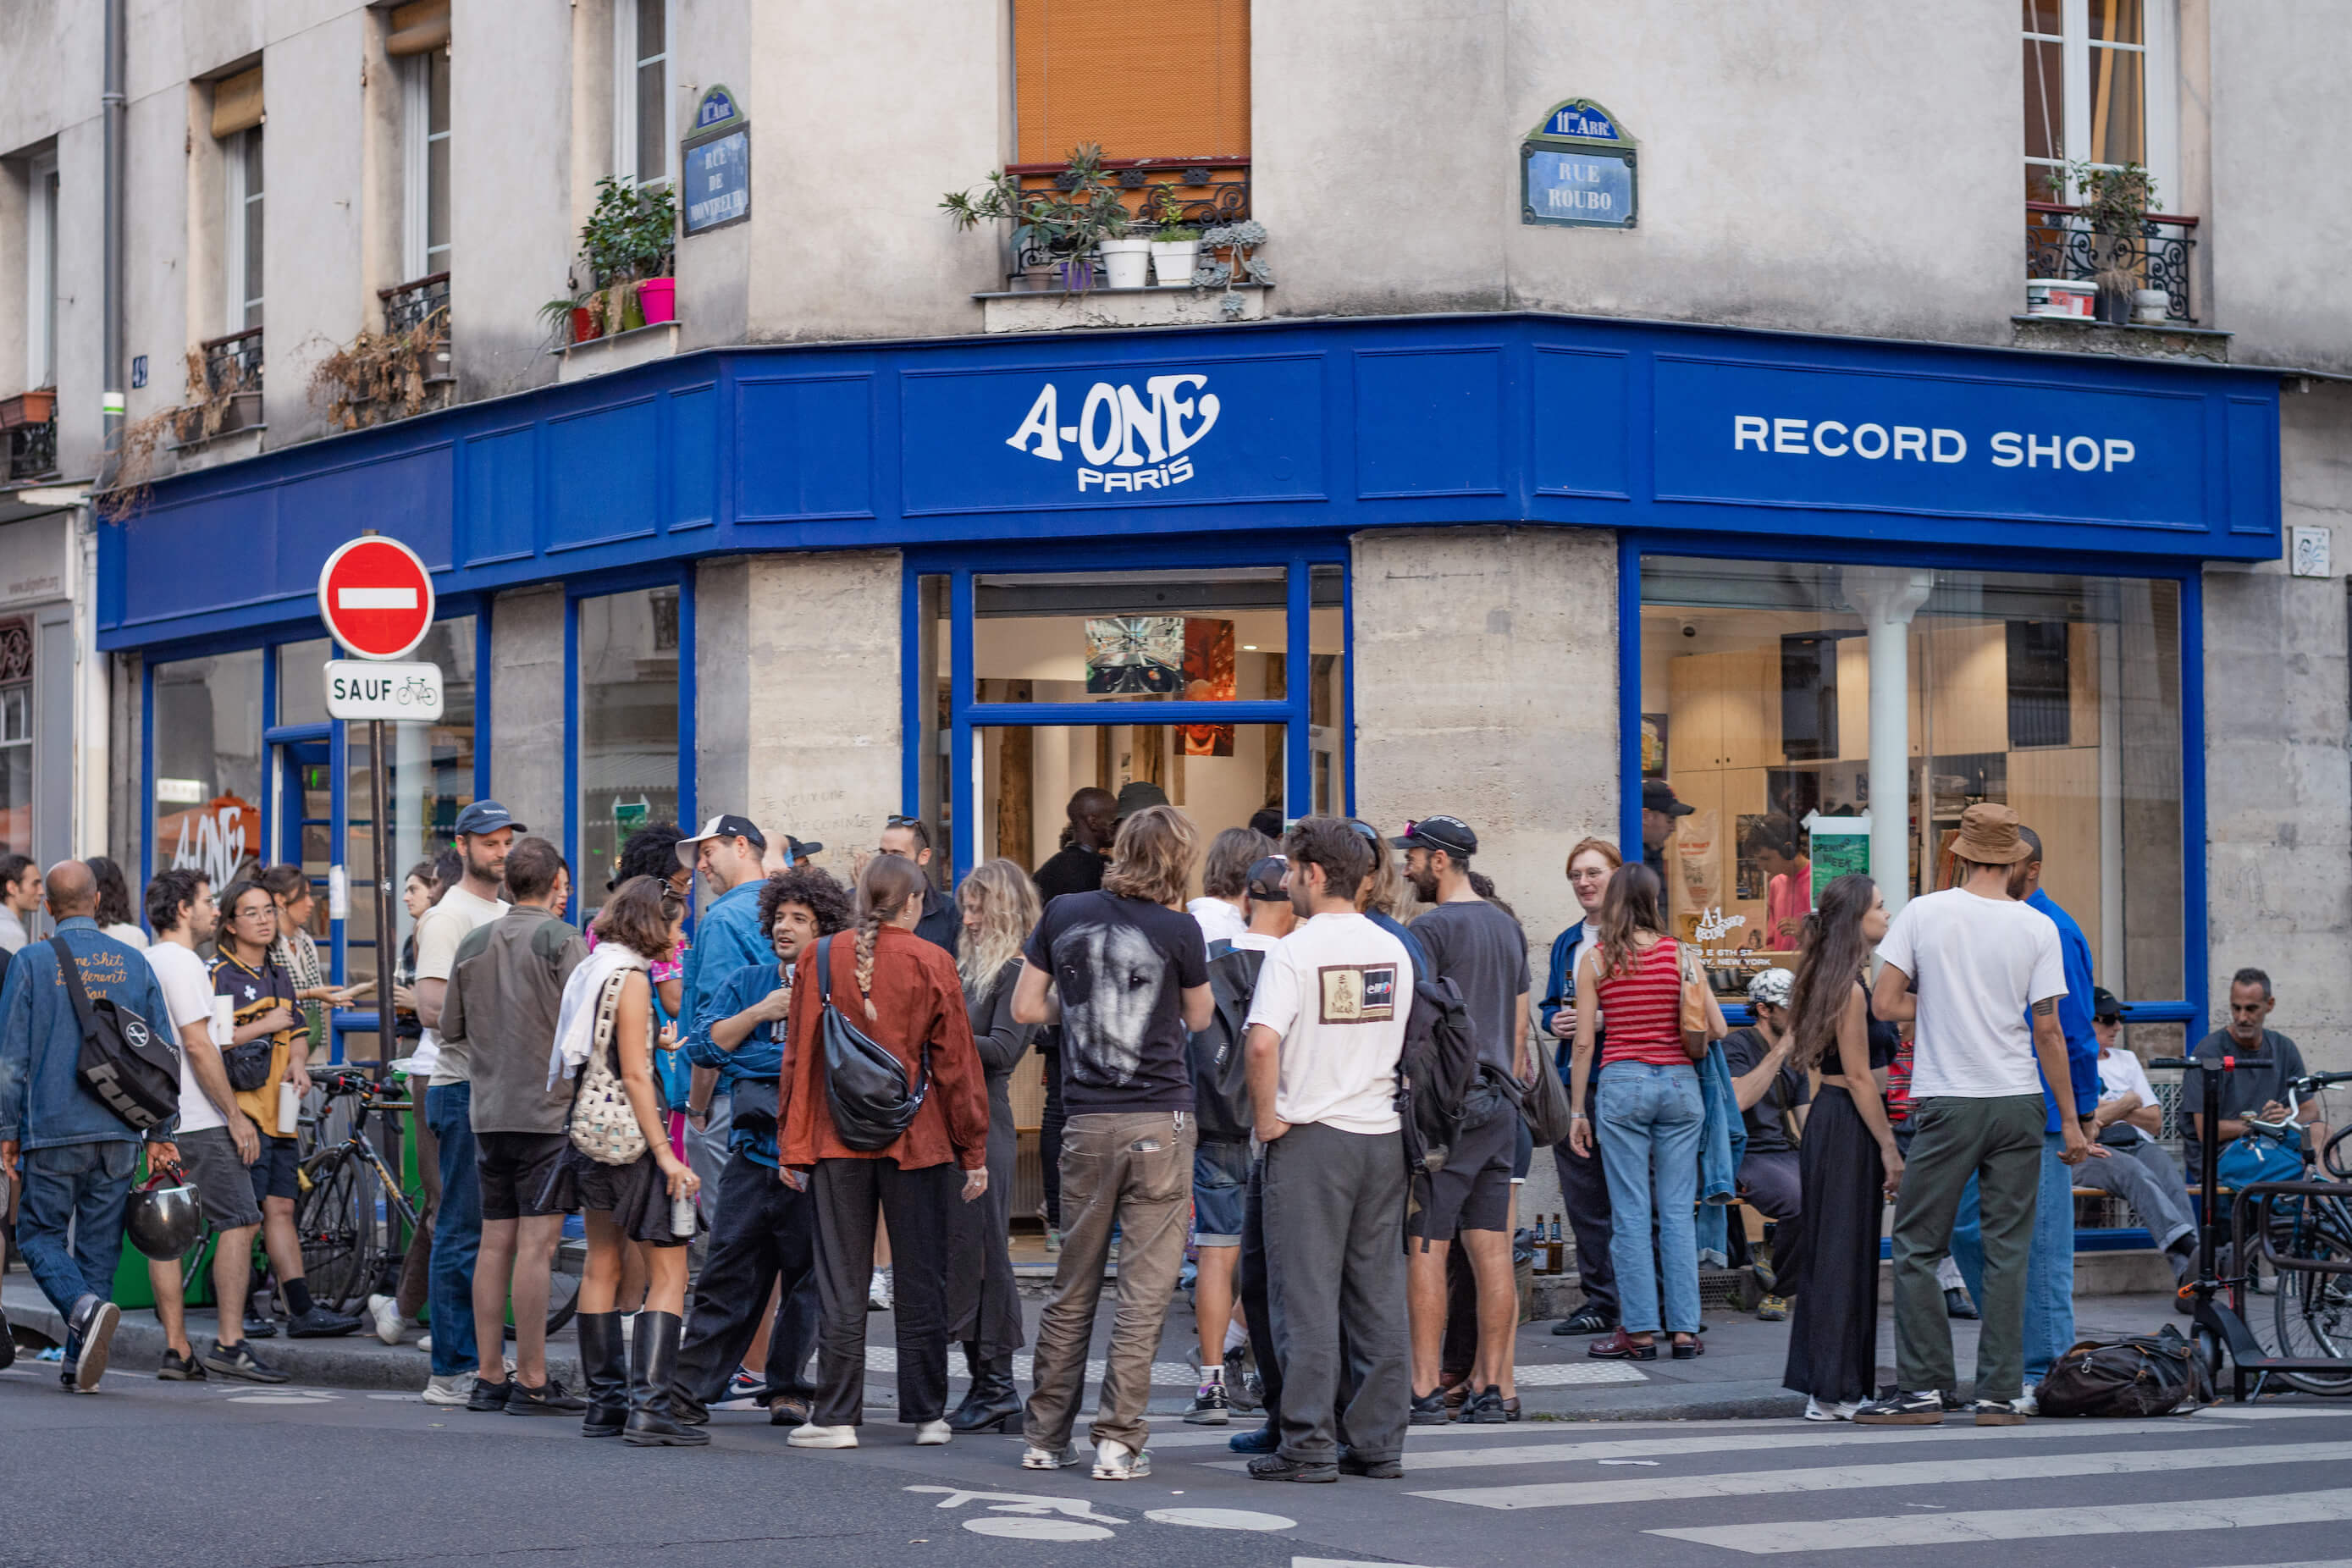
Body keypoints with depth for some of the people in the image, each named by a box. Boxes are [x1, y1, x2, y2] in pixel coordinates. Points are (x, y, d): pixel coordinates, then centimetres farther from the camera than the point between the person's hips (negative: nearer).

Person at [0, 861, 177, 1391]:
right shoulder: (135, 964, 6)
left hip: (54, 1129, -3)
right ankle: (80, 1365, 8)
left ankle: (85, 1307, -21)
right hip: (119, 1132, 3)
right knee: (99, 1244, 9)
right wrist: (159, 1132, 14)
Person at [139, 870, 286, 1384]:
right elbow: (198, 1046, -18)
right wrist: (235, 1115, -15)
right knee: (239, 1222, -6)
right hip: (198, 1123, -9)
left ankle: (176, 1349, 6)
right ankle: (229, 1342, -10)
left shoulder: (144, 962, 17)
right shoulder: (182, 962, -12)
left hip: (157, 1123, 9)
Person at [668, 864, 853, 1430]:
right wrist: (759, 1012, -1)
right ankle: (692, 1388, 1)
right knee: (729, 1272, -1)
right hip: (753, 1148, 2)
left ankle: (786, 1386, 14)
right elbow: (703, 1047, 8)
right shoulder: (747, 983, 17)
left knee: (807, 1273, 3)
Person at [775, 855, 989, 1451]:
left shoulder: (822, 957, 0)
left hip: (837, 1140, 1)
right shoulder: (931, 963, -4)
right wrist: (973, 1151, 5)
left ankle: (837, 1417, 4)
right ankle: (926, 1414, 12)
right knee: (921, 1281, 8)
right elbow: (957, 1062, -2)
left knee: (842, 1285, 5)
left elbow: (799, 1056, 2)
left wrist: (792, 1146, 8)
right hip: (917, 1141, -1)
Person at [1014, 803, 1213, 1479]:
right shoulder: (1179, 930, -7)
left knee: (1072, 1287, 13)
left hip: (1088, 1122, 4)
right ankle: (1118, 1441, -4)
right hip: (1161, 1124, -3)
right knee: (1145, 1289, 0)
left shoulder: (1065, 914, 3)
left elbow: (1025, 1007, 8)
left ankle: (1046, 1436, 17)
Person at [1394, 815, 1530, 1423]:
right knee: (1491, 1249, 7)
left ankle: (1425, 1388, -8)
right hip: (1498, 1102, 8)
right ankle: (1491, 1386, 8)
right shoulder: (1508, 927, 16)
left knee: (1425, 1248, -6)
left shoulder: (1432, 928, -9)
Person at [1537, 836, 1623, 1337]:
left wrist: (1604, 1022, -18)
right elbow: (1548, 1005, 23)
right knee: (1583, 1197, 8)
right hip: (1573, 1080, 7)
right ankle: (1599, 1300, 15)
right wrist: (1555, 1021, 1)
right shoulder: (1565, 943, 17)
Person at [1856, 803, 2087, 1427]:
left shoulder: (1924, 913, -3)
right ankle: (2000, 1394, 6)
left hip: (1945, 1104, -2)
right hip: (2018, 1104, 2)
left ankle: (1922, 1389, 3)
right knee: (2007, 1250, 6)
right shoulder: (2037, 927, -1)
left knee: (1918, 1247, 6)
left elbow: (1884, 1003, -4)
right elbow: (2048, 1031, 0)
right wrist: (2070, 1119, 7)